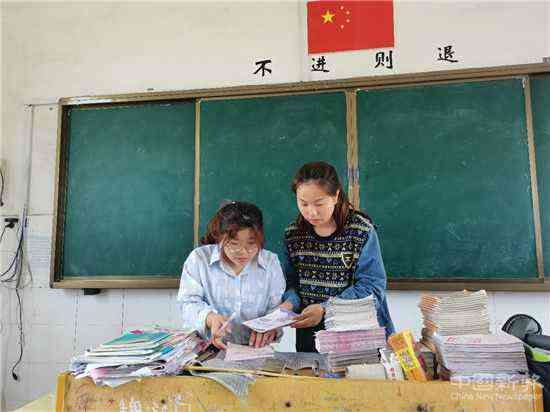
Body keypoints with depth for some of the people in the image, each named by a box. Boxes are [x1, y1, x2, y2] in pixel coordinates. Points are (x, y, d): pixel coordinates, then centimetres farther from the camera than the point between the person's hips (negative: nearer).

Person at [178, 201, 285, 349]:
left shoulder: (271, 262, 3)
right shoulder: (198, 259, -1)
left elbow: (277, 309, 2)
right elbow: (189, 303, -3)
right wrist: (210, 318, -23)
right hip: (205, 348, -1)